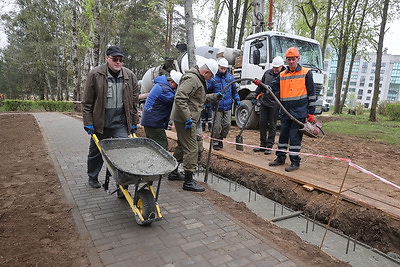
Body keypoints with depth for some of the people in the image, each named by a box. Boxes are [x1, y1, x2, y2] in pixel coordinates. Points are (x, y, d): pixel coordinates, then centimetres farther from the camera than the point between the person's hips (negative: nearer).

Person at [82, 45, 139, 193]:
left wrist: (134, 123, 6)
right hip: (100, 121, -1)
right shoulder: (95, 74, -6)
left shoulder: (130, 76, 2)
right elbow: (87, 102, -4)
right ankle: (92, 177, 41)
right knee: (96, 152, 17)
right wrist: (88, 123, -6)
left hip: (121, 122, 1)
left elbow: (134, 102, 7)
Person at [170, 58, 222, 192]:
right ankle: (188, 181, -2)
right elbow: (180, 98, -27)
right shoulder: (191, 79, -18)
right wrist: (188, 119, -28)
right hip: (185, 119, -11)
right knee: (191, 149, -9)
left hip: (188, 119, 11)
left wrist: (214, 96, 17)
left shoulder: (199, 79, 18)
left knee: (182, 145, 21)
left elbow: (201, 98, 29)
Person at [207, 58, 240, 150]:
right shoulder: (212, 78, -6)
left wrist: (237, 100, 10)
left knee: (227, 124, 4)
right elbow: (207, 91, -3)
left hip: (228, 106, 4)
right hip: (217, 107, -4)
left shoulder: (230, 77, 8)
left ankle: (221, 138, 27)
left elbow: (234, 90, 18)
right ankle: (215, 142, 18)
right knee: (217, 126, 0)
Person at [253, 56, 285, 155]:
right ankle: (263, 145, 19)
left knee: (272, 125, 4)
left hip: (275, 104, -5)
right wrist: (255, 95, 14)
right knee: (262, 123, 8)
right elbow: (261, 85, 19)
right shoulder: (267, 73, 8)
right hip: (264, 102, 5)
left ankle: (269, 146, 13)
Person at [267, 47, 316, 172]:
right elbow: (272, 88, 6)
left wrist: (311, 112, -3)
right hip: (286, 112, 5)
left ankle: (295, 162, 8)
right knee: (283, 135, 12)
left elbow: (311, 94, 0)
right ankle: (280, 158, 25)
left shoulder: (306, 73, 1)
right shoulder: (282, 75, 12)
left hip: (299, 112, -5)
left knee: (295, 136, -3)